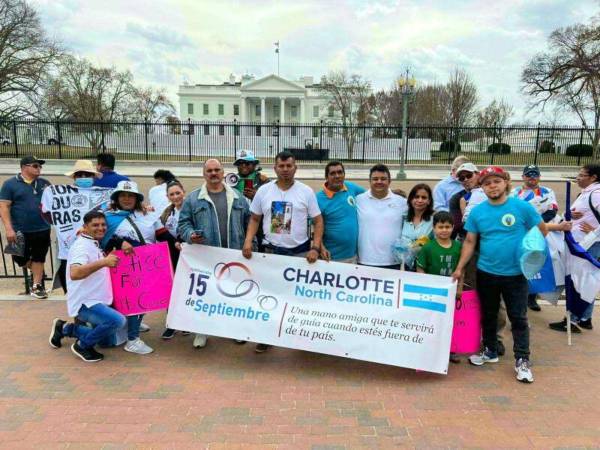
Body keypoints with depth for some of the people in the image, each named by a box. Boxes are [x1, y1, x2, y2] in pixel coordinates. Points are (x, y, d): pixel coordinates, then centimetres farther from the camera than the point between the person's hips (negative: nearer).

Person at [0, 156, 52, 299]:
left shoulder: (44, 183, 6)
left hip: (42, 229, 2)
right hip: (20, 231, -2)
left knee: (39, 258, 9)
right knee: (21, 259, 9)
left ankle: (36, 286, 19)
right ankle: (38, 273, 37)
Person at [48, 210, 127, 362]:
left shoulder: (95, 244, 11)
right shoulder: (82, 246, -18)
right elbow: (74, 274, -36)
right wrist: (103, 262, -46)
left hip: (97, 301, 10)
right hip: (85, 303, -10)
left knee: (107, 341, 20)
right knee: (118, 320, -34)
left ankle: (66, 328, 27)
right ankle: (83, 345, -9)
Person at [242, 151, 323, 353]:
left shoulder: (306, 192, -4)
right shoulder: (263, 191, 1)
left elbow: (318, 221, -3)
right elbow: (255, 219, 7)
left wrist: (315, 248, -14)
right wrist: (248, 241, -9)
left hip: (300, 251, -1)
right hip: (271, 250, 2)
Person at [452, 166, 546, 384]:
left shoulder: (522, 207, -8)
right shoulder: (477, 211, -2)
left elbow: (542, 230, 2)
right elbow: (469, 242, 2)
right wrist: (459, 268, -3)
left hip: (516, 273, -2)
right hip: (486, 273, 3)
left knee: (518, 317, 4)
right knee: (488, 315, 16)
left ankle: (522, 360, 17)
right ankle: (490, 351, 34)